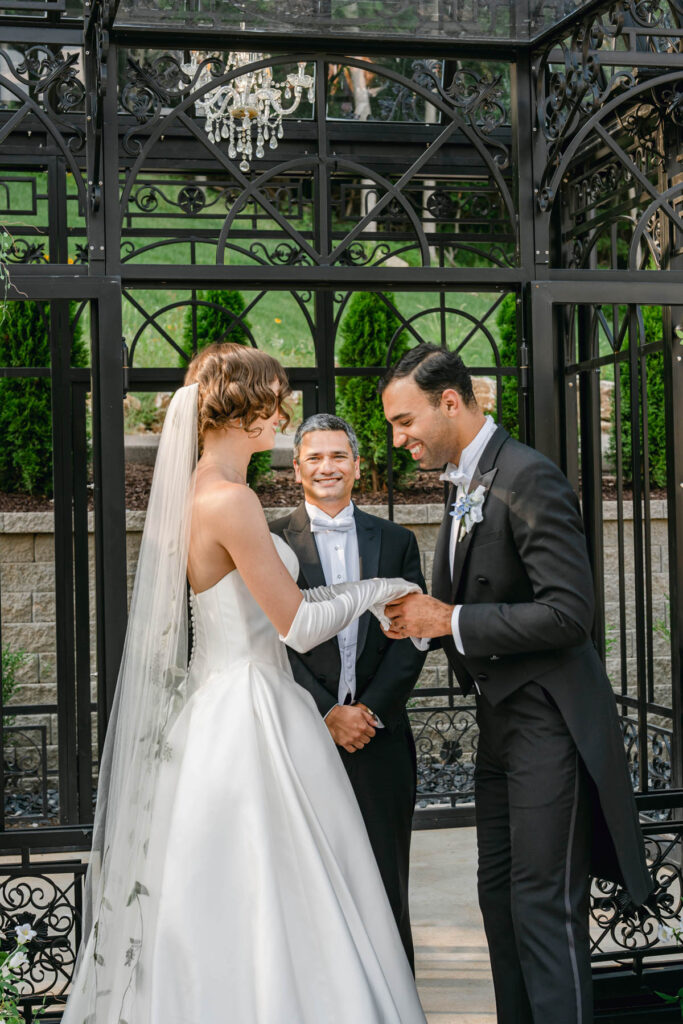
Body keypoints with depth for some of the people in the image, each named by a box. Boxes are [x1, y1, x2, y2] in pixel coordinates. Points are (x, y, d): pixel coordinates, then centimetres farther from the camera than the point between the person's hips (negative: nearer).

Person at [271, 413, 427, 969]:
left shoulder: (397, 541, 11)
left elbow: (411, 637, 4)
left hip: (380, 735, 2)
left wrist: (370, 710, -8)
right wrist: (328, 713, -12)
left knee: (385, 886, 8)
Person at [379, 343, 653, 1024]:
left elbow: (570, 612, -24)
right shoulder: (462, 485, 12)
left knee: (545, 904, -5)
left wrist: (449, 621, -19)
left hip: (548, 719, -9)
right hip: (500, 717, 10)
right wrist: (423, 617, 1)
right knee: (498, 892, 16)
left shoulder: (530, 479, -18)